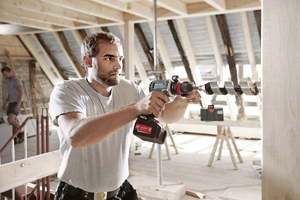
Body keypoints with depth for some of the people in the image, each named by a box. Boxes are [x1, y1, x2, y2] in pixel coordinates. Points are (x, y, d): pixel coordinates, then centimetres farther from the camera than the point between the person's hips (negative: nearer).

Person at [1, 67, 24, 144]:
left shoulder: (17, 80, -14)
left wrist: (18, 104, -28)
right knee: (13, 121, 7)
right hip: (11, 104, 9)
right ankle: (15, 139, 12)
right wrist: (6, 103, 21)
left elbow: (21, 93, -21)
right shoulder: (8, 81, 18)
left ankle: (21, 133, -2)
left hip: (16, 104, -9)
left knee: (11, 120, -20)